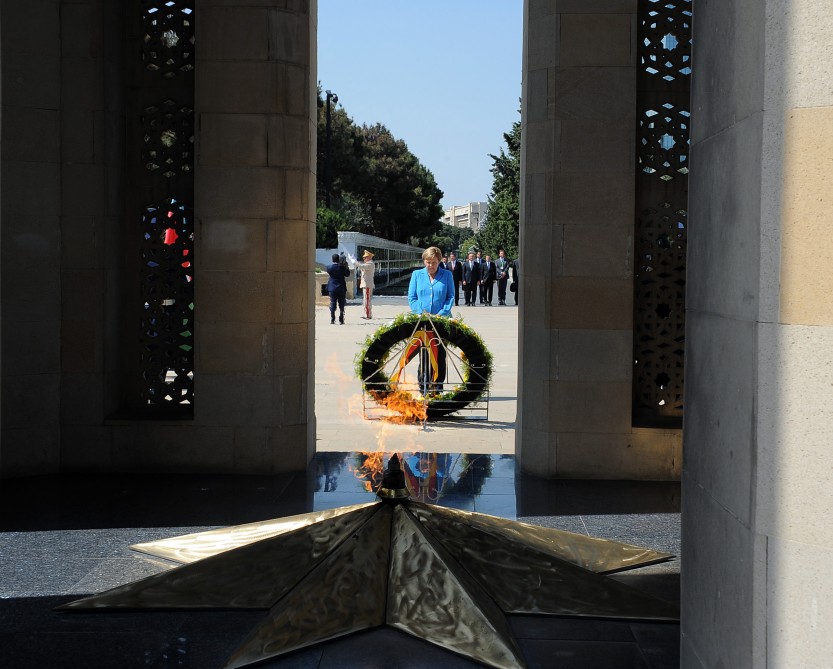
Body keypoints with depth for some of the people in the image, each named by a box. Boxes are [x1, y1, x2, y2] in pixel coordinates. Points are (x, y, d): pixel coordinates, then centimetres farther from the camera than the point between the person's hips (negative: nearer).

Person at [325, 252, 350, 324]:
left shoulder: (329, 267, -7)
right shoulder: (342, 267, -9)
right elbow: (347, 274, 3)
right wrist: (346, 266, 7)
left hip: (332, 288, 1)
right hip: (341, 288, 0)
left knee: (332, 304, 5)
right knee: (341, 305, 7)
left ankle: (332, 320, 2)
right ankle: (341, 320, 5)